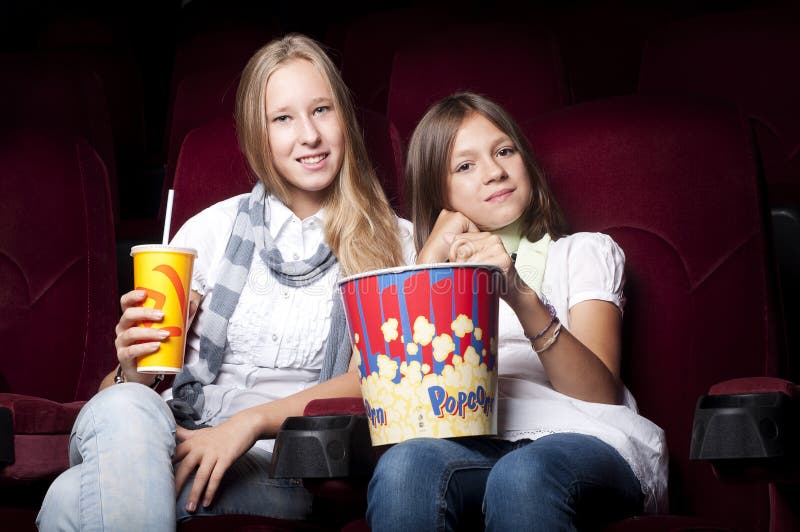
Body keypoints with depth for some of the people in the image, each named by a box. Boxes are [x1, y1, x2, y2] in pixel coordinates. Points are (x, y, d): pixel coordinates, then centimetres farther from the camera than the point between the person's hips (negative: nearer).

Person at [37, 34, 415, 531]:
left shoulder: (394, 244, 8)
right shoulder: (215, 228, 12)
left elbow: (372, 380, -5)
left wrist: (252, 421, -20)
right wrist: (131, 371, -15)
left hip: (280, 469, -4)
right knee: (124, 409, -36)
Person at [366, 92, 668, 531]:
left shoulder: (585, 252, 23)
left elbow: (600, 393, 3)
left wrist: (521, 296, -13)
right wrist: (432, 257, 9)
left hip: (582, 437, -1)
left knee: (522, 475, -39)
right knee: (403, 466, -36)